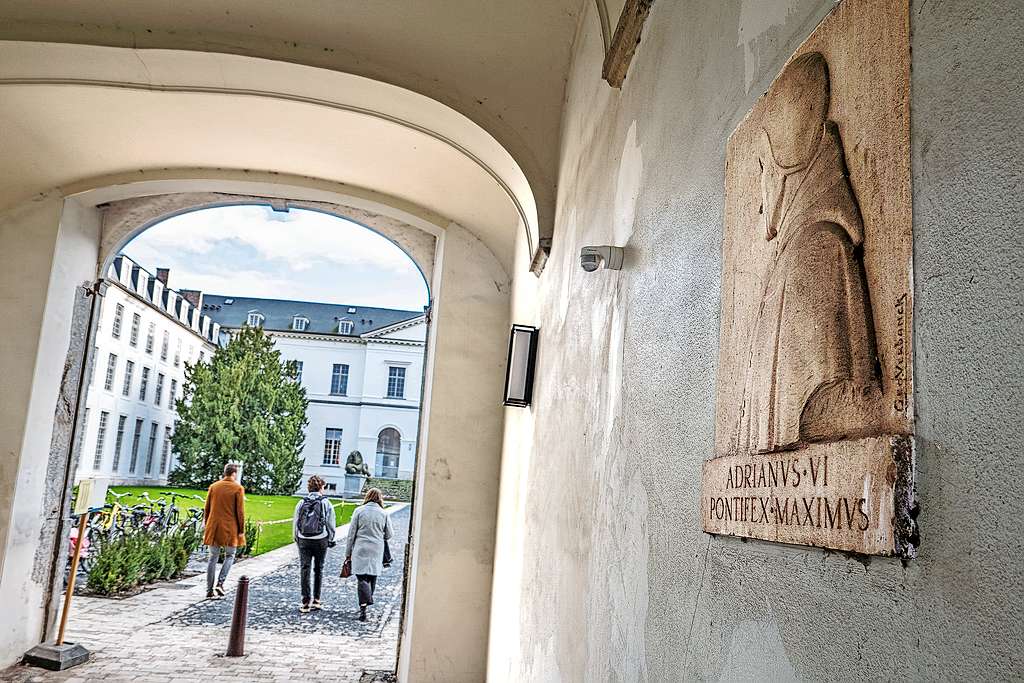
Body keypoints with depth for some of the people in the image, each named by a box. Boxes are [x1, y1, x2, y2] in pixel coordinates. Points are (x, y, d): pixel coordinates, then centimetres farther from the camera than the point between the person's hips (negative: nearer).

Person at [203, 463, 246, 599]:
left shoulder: (213, 486, 5)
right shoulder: (238, 488, -7)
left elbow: (206, 509, 9)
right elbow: (240, 511, -8)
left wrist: (207, 526, 18)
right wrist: (241, 530, -1)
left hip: (213, 527, 4)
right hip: (230, 529, -3)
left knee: (213, 557, 10)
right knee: (229, 556, 12)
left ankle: (209, 590, 9)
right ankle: (220, 583, -5)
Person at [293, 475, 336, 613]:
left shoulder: (301, 503, 1)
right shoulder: (326, 503, -5)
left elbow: (295, 523, 5)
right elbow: (331, 524, -3)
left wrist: (296, 539, 16)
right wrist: (331, 539, 11)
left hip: (304, 541, 1)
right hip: (321, 541, -1)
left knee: (304, 569, 4)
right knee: (319, 569, 13)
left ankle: (306, 602, 0)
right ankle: (316, 600, 16)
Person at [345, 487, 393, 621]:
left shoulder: (359, 511, -2)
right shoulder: (384, 513, 1)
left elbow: (351, 533, 0)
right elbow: (389, 535, 6)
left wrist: (348, 552, 8)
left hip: (360, 550, -1)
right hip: (377, 551, 2)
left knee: (362, 578, -3)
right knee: (372, 578, 13)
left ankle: (363, 606, -17)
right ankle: (367, 602, 21)